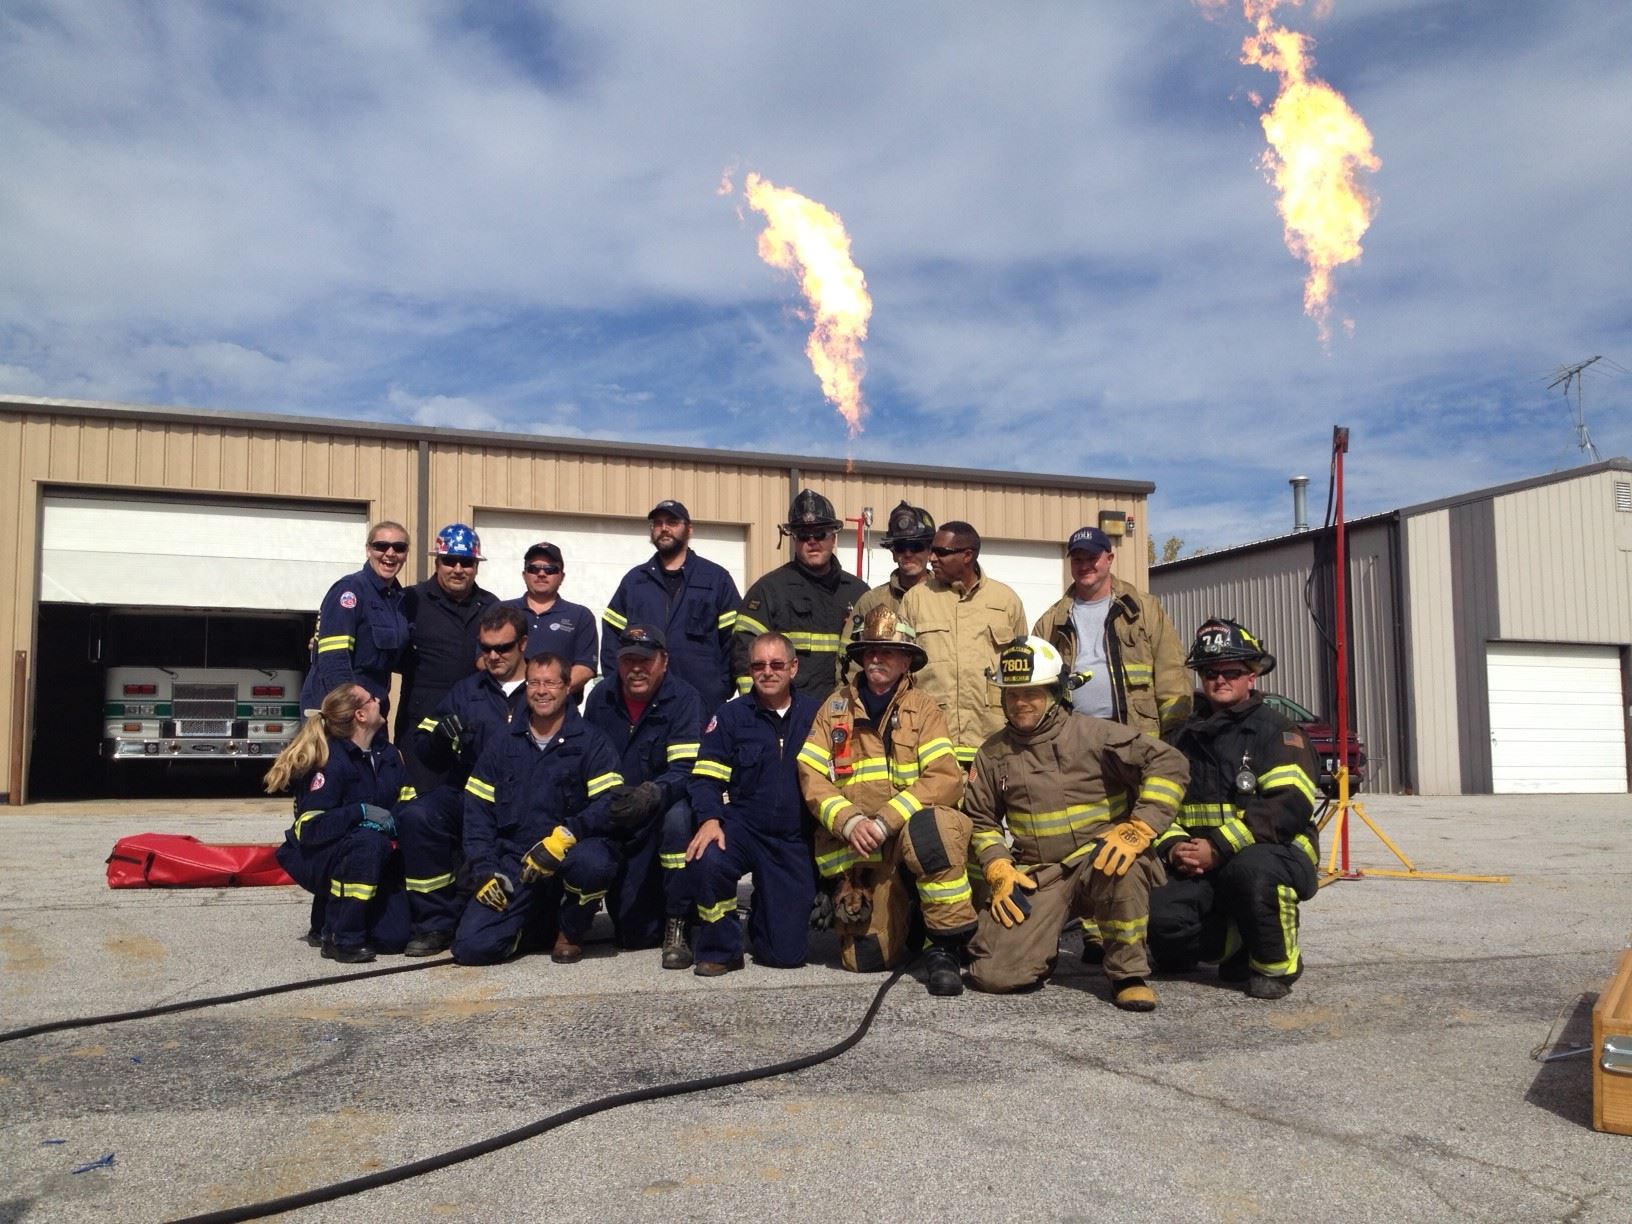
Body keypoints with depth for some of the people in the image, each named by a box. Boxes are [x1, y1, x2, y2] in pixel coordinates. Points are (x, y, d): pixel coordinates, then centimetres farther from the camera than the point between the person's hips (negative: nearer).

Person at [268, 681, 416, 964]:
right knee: (369, 842, -38)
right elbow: (309, 827, -25)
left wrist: (392, 819, -18)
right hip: (316, 858, -6)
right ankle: (340, 937, -23)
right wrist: (361, 813, -33)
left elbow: (407, 802, 3)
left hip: (368, 864, 6)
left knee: (394, 936, -11)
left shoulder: (388, 753, 3)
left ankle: (330, 918, 20)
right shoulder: (330, 761, -20)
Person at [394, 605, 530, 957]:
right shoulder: (467, 690, 19)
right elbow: (425, 752, 15)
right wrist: (441, 738, -8)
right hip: (466, 793, 3)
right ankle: (435, 924, -13)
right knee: (415, 817, -27)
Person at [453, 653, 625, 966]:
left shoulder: (590, 742, 0)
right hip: (513, 861, 3)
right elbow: (478, 813, 9)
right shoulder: (502, 746, 11)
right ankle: (540, 923, 16)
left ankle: (570, 931, -3)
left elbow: (609, 805, -13)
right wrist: (483, 870, -5)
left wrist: (564, 835, -28)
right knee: (472, 946, -17)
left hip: (571, 855, -2)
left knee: (594, 862, -38)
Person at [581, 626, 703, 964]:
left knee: (677, 815, -40)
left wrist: (653, 794, -42)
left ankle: (676, 928, -25)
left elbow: (686, 768, -23)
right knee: (633, 934, -8)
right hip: (617, 824, 3)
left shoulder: (683, 698, -13)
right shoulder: (601, 698, 0)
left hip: (664, 812, -3)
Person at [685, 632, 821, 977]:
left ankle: (762, 916, 33)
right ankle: (721, 949, -9)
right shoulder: (731, 715, 2)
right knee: (705, 860, -36)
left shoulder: (816, 714, 4)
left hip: (795, 841, 1)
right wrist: (709, 819, -23)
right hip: (742, 829, -1)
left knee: (788, 953, -4)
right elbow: (706, 777, -5)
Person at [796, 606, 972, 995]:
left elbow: (945, 778, -11)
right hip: (855, 847, 2)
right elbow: (812, 777, 1)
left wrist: (884, 822, -20)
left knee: (933, 825, -38)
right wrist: (850, 821, -17)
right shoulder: (835, 708, 9)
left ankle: (945, 947, -23)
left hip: (911, 834, -2)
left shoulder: (922, 708, 2)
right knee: (865, 959, -4)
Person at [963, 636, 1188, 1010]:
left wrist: (1138, 829, -24)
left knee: (1120, 862, -40)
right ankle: (1044, 946, 20)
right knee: (994, 974, -16)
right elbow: (981, 819, 15)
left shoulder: (1092, 733, -6)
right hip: (1034, 877, 3)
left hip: (1098, 862, -2)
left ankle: (1129, 974, -17)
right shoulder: (993, 753, 8)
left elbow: (1168, 763, -13)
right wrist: (999, 871, -2)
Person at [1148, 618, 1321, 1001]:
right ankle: (1243, 946, 6)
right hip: (1200, 867, 4)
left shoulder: (1275, 731, -2)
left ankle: (1276, 964, -10)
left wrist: (1219, 848, -23)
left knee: (1251, 869, -40)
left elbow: (1290, 805, -16)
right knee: (1162, 917, -24)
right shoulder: (1186, 737, 16)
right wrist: (1174, 847, -9)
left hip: (1278, 854, -4)